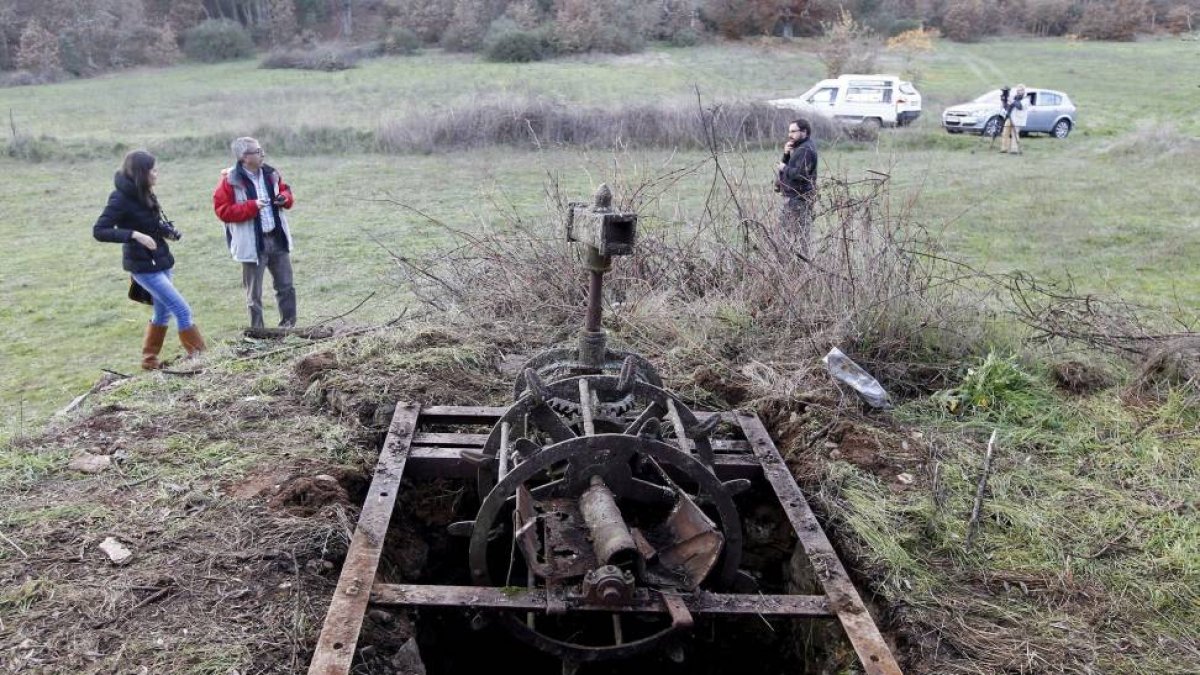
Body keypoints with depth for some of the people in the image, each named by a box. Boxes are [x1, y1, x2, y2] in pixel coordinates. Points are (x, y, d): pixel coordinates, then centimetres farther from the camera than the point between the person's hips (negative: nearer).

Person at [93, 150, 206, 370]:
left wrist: (167, 230, -7)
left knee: (162, 312, 15)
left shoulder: (145, 194, 6)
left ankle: (149, 360, 28)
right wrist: (134, 235, -30)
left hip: (161, 261, 8)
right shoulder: (121, 198, -17)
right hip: (143, 266, -8)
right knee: (182, 310, -10)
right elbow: (99, 231, -20)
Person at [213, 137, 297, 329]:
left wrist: (285, 198, -5)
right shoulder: (230, 180, -12)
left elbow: (285, 190, 19)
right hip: (253, 244, -5)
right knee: (254, 293, 4)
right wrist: (252, 206, -23)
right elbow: (222, 211, -14)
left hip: (277, 239, 5)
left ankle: (288, 326, 24)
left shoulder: (270, 173, 4)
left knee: (286, 286, 11)